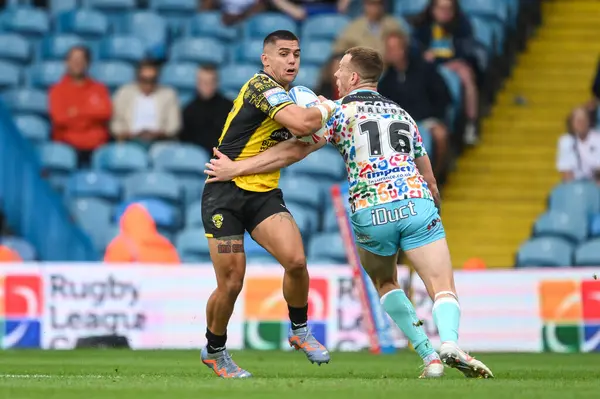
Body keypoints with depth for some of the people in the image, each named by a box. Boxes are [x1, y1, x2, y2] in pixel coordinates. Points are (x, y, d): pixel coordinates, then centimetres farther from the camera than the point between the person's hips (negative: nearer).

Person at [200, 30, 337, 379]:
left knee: (296, 261, -17)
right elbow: (301, 123, -31)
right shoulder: (262, 87, -16)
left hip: (265, 193, 7)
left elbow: (300, 139, 29)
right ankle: (214, 351, 19)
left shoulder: (288, 94, 12)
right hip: (226, 194, -7)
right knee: (231, 284, -6)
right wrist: (327, 108, -11)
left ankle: (299, 330, 5)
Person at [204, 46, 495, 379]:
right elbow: (430, 182, 28)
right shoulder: (402, 114, 25)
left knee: (385, 283, 24)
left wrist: (235, 168, 10)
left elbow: (293, 151, 5)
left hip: (371, 213, -1)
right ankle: (450, 343, -34)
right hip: (417, 203, 2)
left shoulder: (340, 111, 11)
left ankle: (429, 355, 10)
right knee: (444, 290, -2)